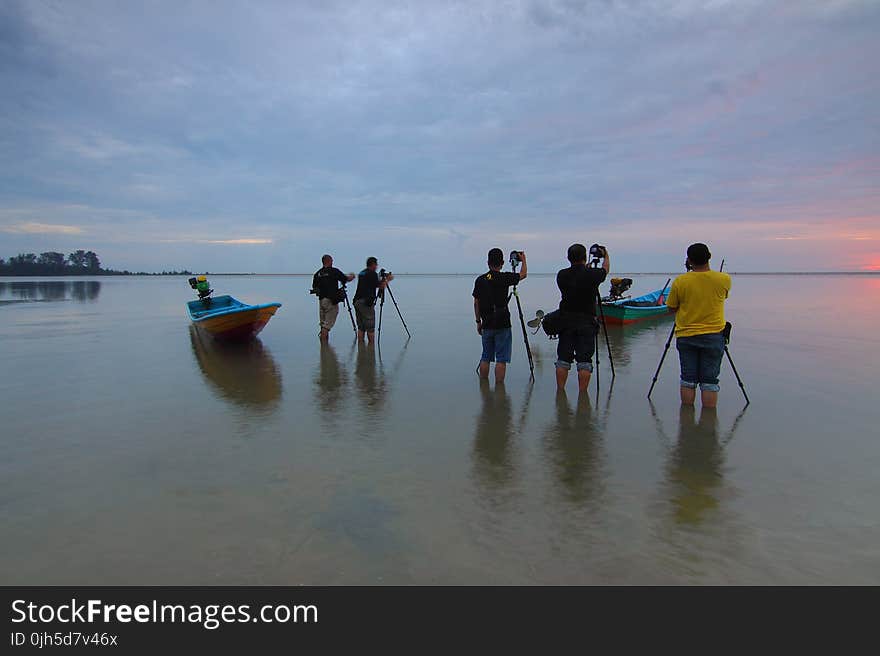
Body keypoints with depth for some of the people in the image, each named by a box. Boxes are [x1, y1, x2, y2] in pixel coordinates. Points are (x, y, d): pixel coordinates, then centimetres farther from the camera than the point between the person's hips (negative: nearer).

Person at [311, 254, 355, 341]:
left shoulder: (317, 273, 8)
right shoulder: (334, 271, -7)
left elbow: (314, 288, 13)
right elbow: (347, 279, -1)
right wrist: (352, 276, 20)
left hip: (321, 300, 6)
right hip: (331, 301, -6)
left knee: (323, 324, 14)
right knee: (327, 325, -6)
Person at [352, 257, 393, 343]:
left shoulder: (361, 273, 18)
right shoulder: (372, 274, -8)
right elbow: (381, 287, -9)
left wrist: (383, 279, 27)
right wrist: (388, 280, 8)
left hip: (357, 301, 8)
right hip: (366, 303, -8)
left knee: (361, 327, 10)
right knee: (370, 328, -2)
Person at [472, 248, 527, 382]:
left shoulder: (480, 280, 2)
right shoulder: (504, 278, -9)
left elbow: (476, 303, 7)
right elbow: (523, 274, 9)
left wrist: (478, 322, 17)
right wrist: (523, 260, 26)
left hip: (486, 325, 4)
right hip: (502, 325, -4)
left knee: (485, 358, 13)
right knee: (501, 359, 0)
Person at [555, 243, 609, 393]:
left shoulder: (562, 275, -1)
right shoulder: (591, 274, -8)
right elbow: (605, 269, 14)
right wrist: (606, 255, 34)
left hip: (566, 320, 3)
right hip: (586, 322, -3)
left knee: (563, 359, 8)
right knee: (584, 360, 1)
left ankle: (560, 391, 13)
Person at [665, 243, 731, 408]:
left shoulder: (680, 282, -10)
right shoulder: (724, 279, -5)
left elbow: (671, 308, 2)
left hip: (685, 337, 0)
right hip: (713, 336, 0)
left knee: (688, 379, 8)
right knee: (709, 380, 5)